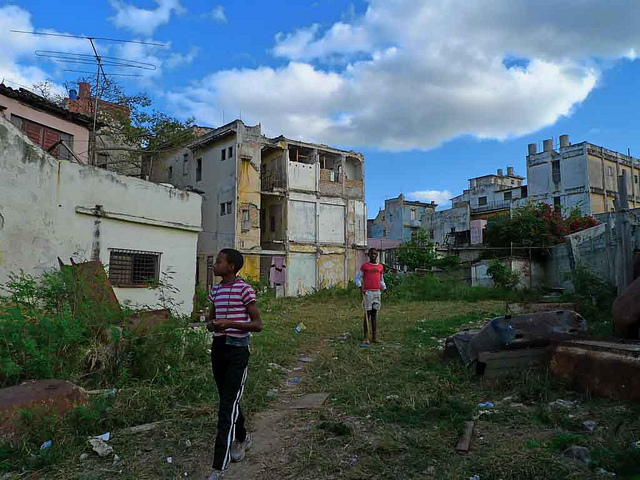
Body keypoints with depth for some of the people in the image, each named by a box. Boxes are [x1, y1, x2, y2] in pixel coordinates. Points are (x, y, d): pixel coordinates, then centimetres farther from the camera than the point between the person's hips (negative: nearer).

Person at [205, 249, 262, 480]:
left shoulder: (244, 289, -11)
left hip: (237, 350, -7)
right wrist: (211, 325, -3)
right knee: (228, 399, 19)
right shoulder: (215, 290, 9)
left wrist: (230, 323, -24)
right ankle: (242, 439, 42)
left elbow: (258, 324, -11)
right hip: (218, 347, 7)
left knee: (228, 406, -8)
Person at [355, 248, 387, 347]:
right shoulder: (364, 266, 2)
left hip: (377, 292, 4)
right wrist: (360, 287, -11)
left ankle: (375, 336, 12)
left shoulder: (380, 267, 13)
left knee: (375, 314, 7)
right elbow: (358, 277, 3)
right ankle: (366, 337, 2)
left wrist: (385, 290, 12)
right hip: (367, 292, -4)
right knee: (367, 313, -3)